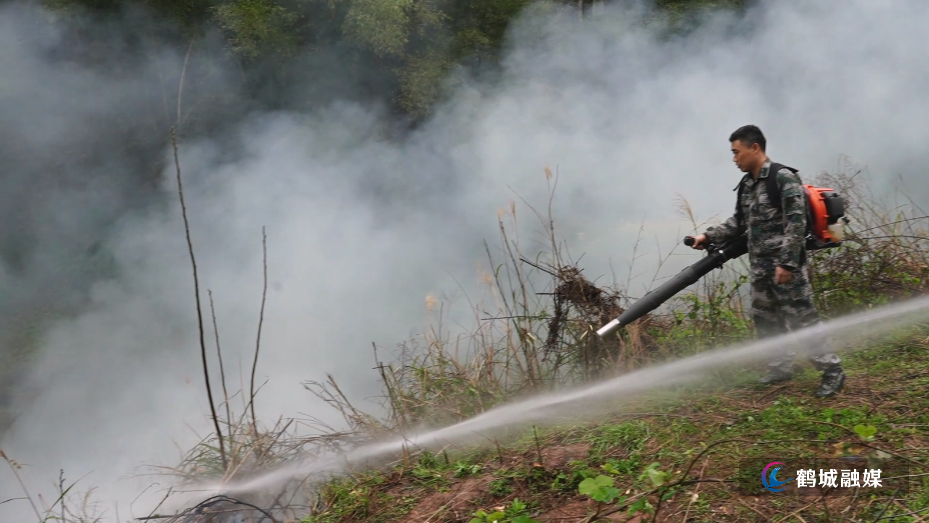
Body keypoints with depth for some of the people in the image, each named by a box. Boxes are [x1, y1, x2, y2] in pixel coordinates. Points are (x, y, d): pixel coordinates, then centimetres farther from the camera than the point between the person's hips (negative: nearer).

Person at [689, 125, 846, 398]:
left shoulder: (784, 178, -13)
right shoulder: (747, 184, 11)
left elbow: (796, 223, -18)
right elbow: (739, 222, 18)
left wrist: (787, 262, -22)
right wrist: (709, 236, 9)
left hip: (785, 265, -8)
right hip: (760, 266, 9)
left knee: (802, 317, -5)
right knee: (765, 319, 14)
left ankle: (832, 370, 5)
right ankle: (782, 367, 28)